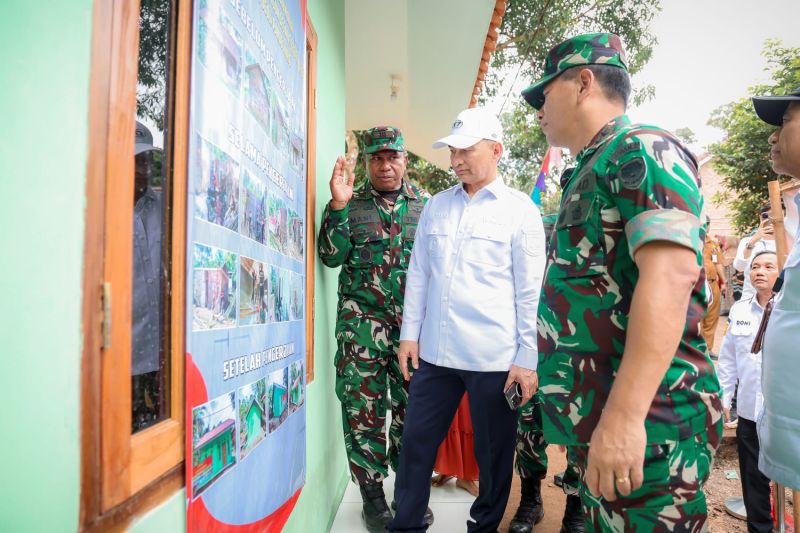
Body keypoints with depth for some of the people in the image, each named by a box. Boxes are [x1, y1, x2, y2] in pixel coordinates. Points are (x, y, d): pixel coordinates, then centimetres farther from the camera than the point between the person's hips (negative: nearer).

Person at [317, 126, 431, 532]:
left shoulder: (426, 204, 9)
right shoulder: (352, 202, 6)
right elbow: (331, 257, -2)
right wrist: (337, 205, -12)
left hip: (413, 320, 1)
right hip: (362, 320, -1)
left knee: (411, 407, 8)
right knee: (364, 406, 2)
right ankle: (372, 493, 19)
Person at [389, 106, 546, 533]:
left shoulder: (520, 209, -3)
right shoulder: (436, 205, 9)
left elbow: (530, 290, -4)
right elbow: (418, 273, 11)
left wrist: (527, 358, -6)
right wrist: (409, 333, 7)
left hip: (494, 358, -3)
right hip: (434, 353, 4)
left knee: (493, 453, 13)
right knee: (416, 442, 14)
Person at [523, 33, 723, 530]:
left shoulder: (641, 149, -9)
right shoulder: (593, 170, 19)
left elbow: (671, 273, -24)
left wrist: (624, 415, -30)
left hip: (642, 418, -9)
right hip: (596, 414, 9)